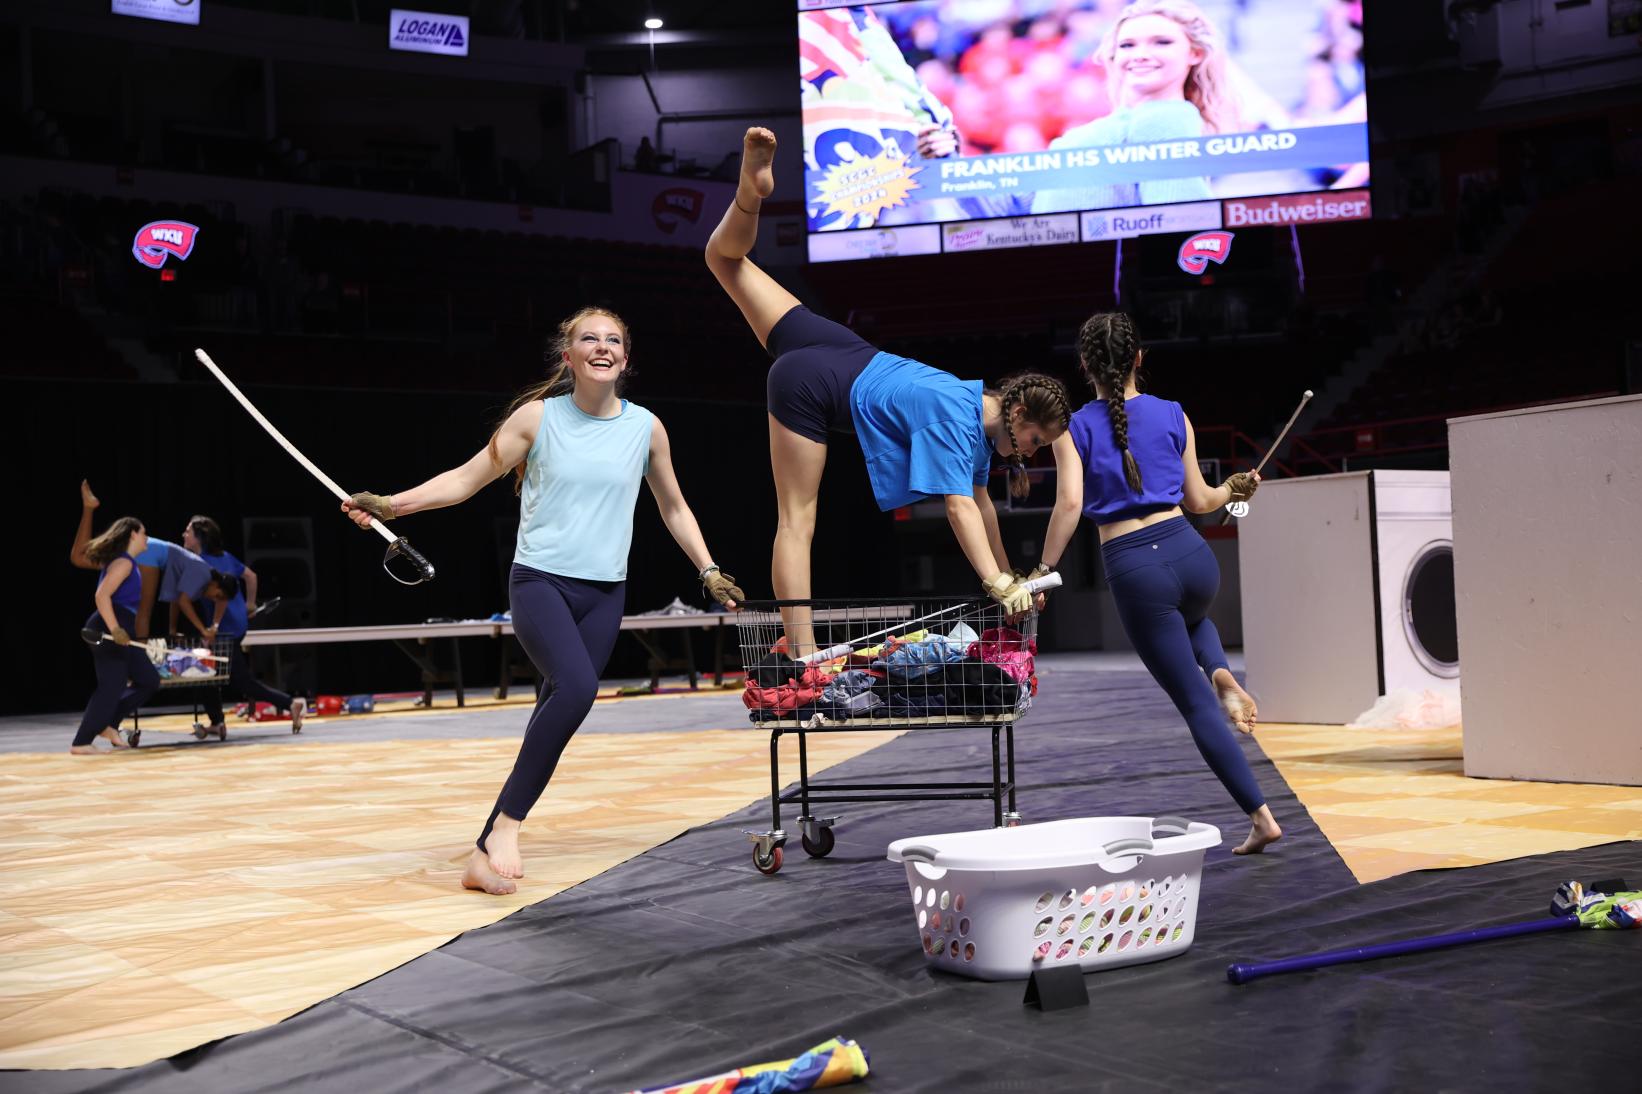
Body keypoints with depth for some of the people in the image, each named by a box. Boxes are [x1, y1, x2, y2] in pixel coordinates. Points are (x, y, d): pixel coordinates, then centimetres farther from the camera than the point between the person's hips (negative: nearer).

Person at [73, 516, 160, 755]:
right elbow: (101, 596, -23)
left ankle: (106, 725, 13)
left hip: (119, 633, 10)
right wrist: (114, 630, -26)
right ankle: (81, 743, -3)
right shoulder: (124, 562, -12)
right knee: (111, 688, -9)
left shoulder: (126, 561, 18)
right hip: (108, 632, -10)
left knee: (149, 680, 11)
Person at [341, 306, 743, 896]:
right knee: (577, 687, -28)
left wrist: (708, 570, 14)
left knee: (560, 705, -3)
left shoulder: (646, 428, 6)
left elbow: (673, 508, 19)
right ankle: (505, 824, -15)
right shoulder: (538, 416, -1)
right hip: (539, 582, -3)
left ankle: (484, 855, 5)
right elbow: (467, 477, 2)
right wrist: (393, 503, -10)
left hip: (604, 593, 3)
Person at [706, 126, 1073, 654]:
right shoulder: (956, 419, -22)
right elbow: (960, 508, -29)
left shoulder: (983, 415, 4)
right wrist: (998, 585, -34)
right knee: (797, 521, -5)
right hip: (814, 386, -8)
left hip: (845, 353, 8)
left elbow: (980, 500, 10)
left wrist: (1010, 577, 11)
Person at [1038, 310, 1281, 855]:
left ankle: (1260, 817, 4)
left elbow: (1070, 506, -15)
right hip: (1188, 553, 3)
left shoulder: (1075, 430, -1)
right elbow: (1199, 499, 12)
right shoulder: (1173, 416, 6)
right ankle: (1222, 676, 9)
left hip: (1133, 570, -3)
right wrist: (1234, 490, 33)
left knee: (1195, 704, 7)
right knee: (1193, 618, 42)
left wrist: (1042, 573, -10)